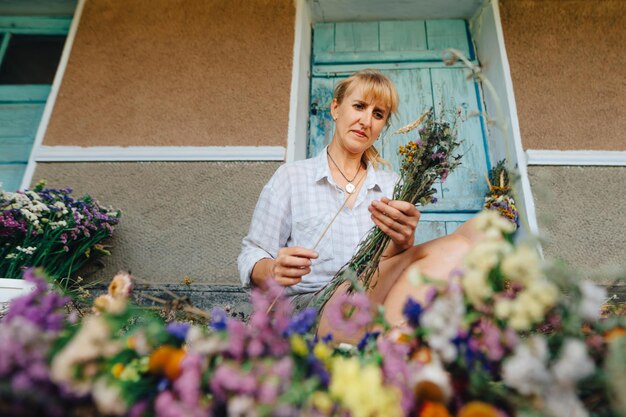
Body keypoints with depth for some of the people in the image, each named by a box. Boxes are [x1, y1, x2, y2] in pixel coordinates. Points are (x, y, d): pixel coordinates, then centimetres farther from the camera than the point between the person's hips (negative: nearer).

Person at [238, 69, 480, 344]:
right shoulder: (291, 177, 6)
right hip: (311, 305, -3)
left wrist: (402, 243, -20)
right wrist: (274, 271, -20)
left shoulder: (392, 185, 16)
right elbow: (251, 256, 3)